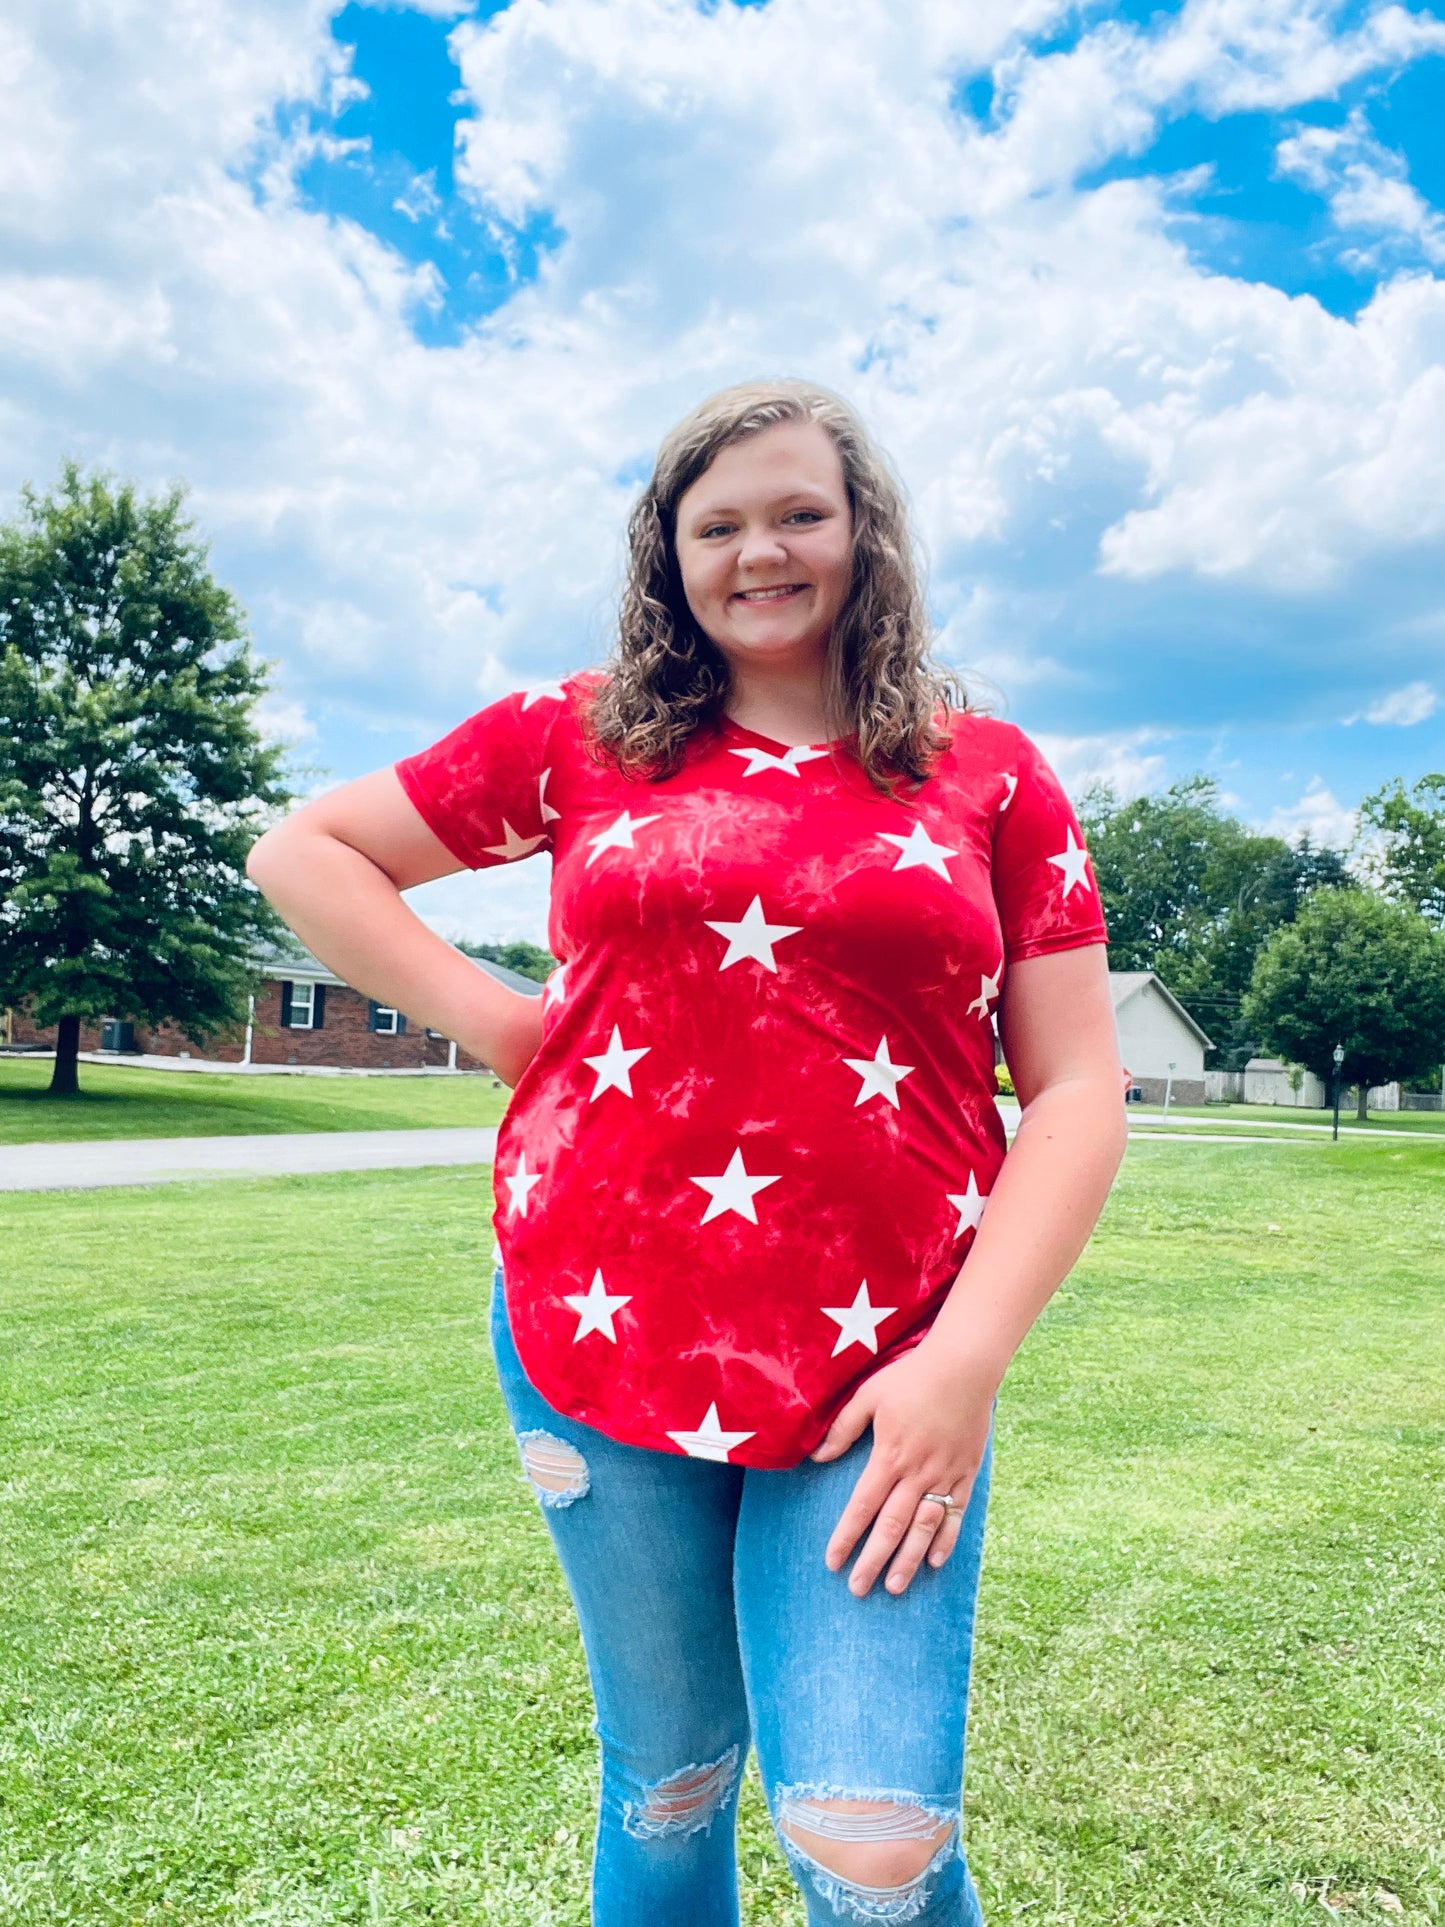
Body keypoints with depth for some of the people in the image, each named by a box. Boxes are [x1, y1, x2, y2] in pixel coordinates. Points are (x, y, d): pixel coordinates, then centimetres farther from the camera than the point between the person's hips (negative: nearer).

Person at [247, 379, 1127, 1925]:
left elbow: (1076, 1089, 0)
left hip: (882, 1373, 0)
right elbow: (303, 853, 13)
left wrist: (970, 1356, -10)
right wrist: (500, 1025, 1)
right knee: (668, 1786, 17)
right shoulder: (582, 738, 6)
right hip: (597, 1336, 1)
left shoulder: (988, 776, 4)